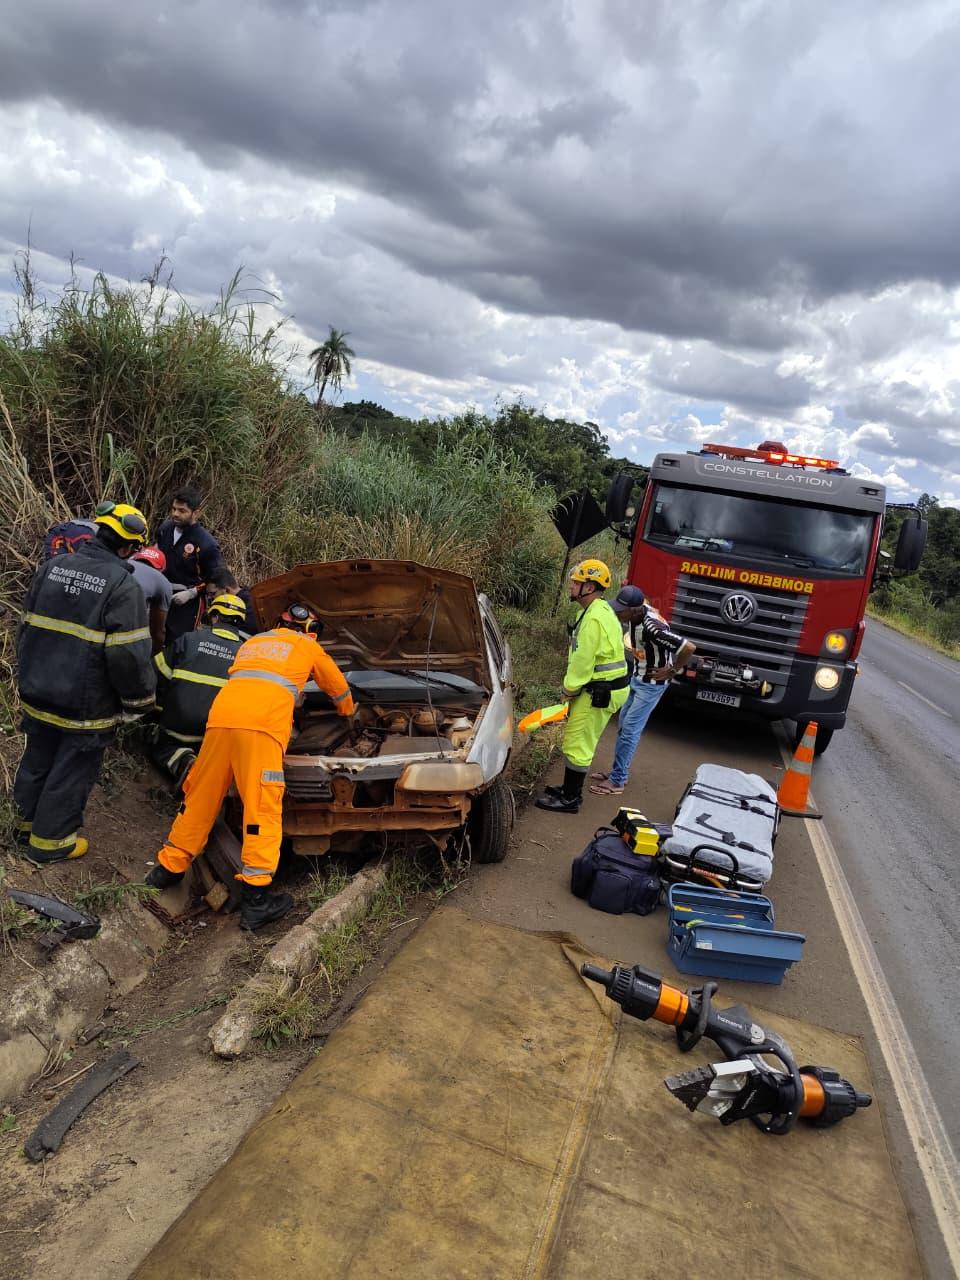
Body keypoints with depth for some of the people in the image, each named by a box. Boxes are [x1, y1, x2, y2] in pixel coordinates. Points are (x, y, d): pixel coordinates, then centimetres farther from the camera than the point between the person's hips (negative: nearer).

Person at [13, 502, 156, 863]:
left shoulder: (52, 567, 2)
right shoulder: (122, 586, -20)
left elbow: (27, 627, 13)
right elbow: (129, 656, -22)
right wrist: (138, 703, -7)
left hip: (36, 695, 7)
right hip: (85, 707, -7)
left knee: (37, 760, 25)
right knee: (71, 772, 11)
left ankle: (28, 822, 44)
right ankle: (49, 840, 25)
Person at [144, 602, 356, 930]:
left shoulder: (253, 642, 36)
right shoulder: (308, 648, 26)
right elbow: (339, 687, 40)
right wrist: (347, 711, 61)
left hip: (221, 715, 5)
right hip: (262, 722, -5)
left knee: (202, 796, 16)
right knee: (263, 806, -4)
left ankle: (169, 866, 26)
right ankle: (255, 896, -5)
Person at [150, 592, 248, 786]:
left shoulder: (189, 639, 2)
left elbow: (158, 676, 4)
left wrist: (161, 708, 20)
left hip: (178, 725, -1)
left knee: (160, 749, 26)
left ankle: (182, 762, -7)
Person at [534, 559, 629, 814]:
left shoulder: (595, 618, -23)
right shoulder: (599, 611, 13)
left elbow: (583, 661, -22)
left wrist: (569, 689, -8)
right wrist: (572, 688, 15)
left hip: (599, 692, -11)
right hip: (599, 688, 11)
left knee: (577, 743, -2)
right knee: (579, 741, 19)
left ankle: (569, 799, 8)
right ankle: (571, 789, 32)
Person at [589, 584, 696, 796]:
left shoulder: (651, 628, -34)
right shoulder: (636, 615, -9)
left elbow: (689, 647, -34)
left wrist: (672, 671, -19)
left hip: (652, 683, -9)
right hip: (637, 677, 9)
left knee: (630, 730, -5)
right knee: (624, 725, 15)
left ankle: (616, 782, 4)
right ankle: (618, 772, 27)